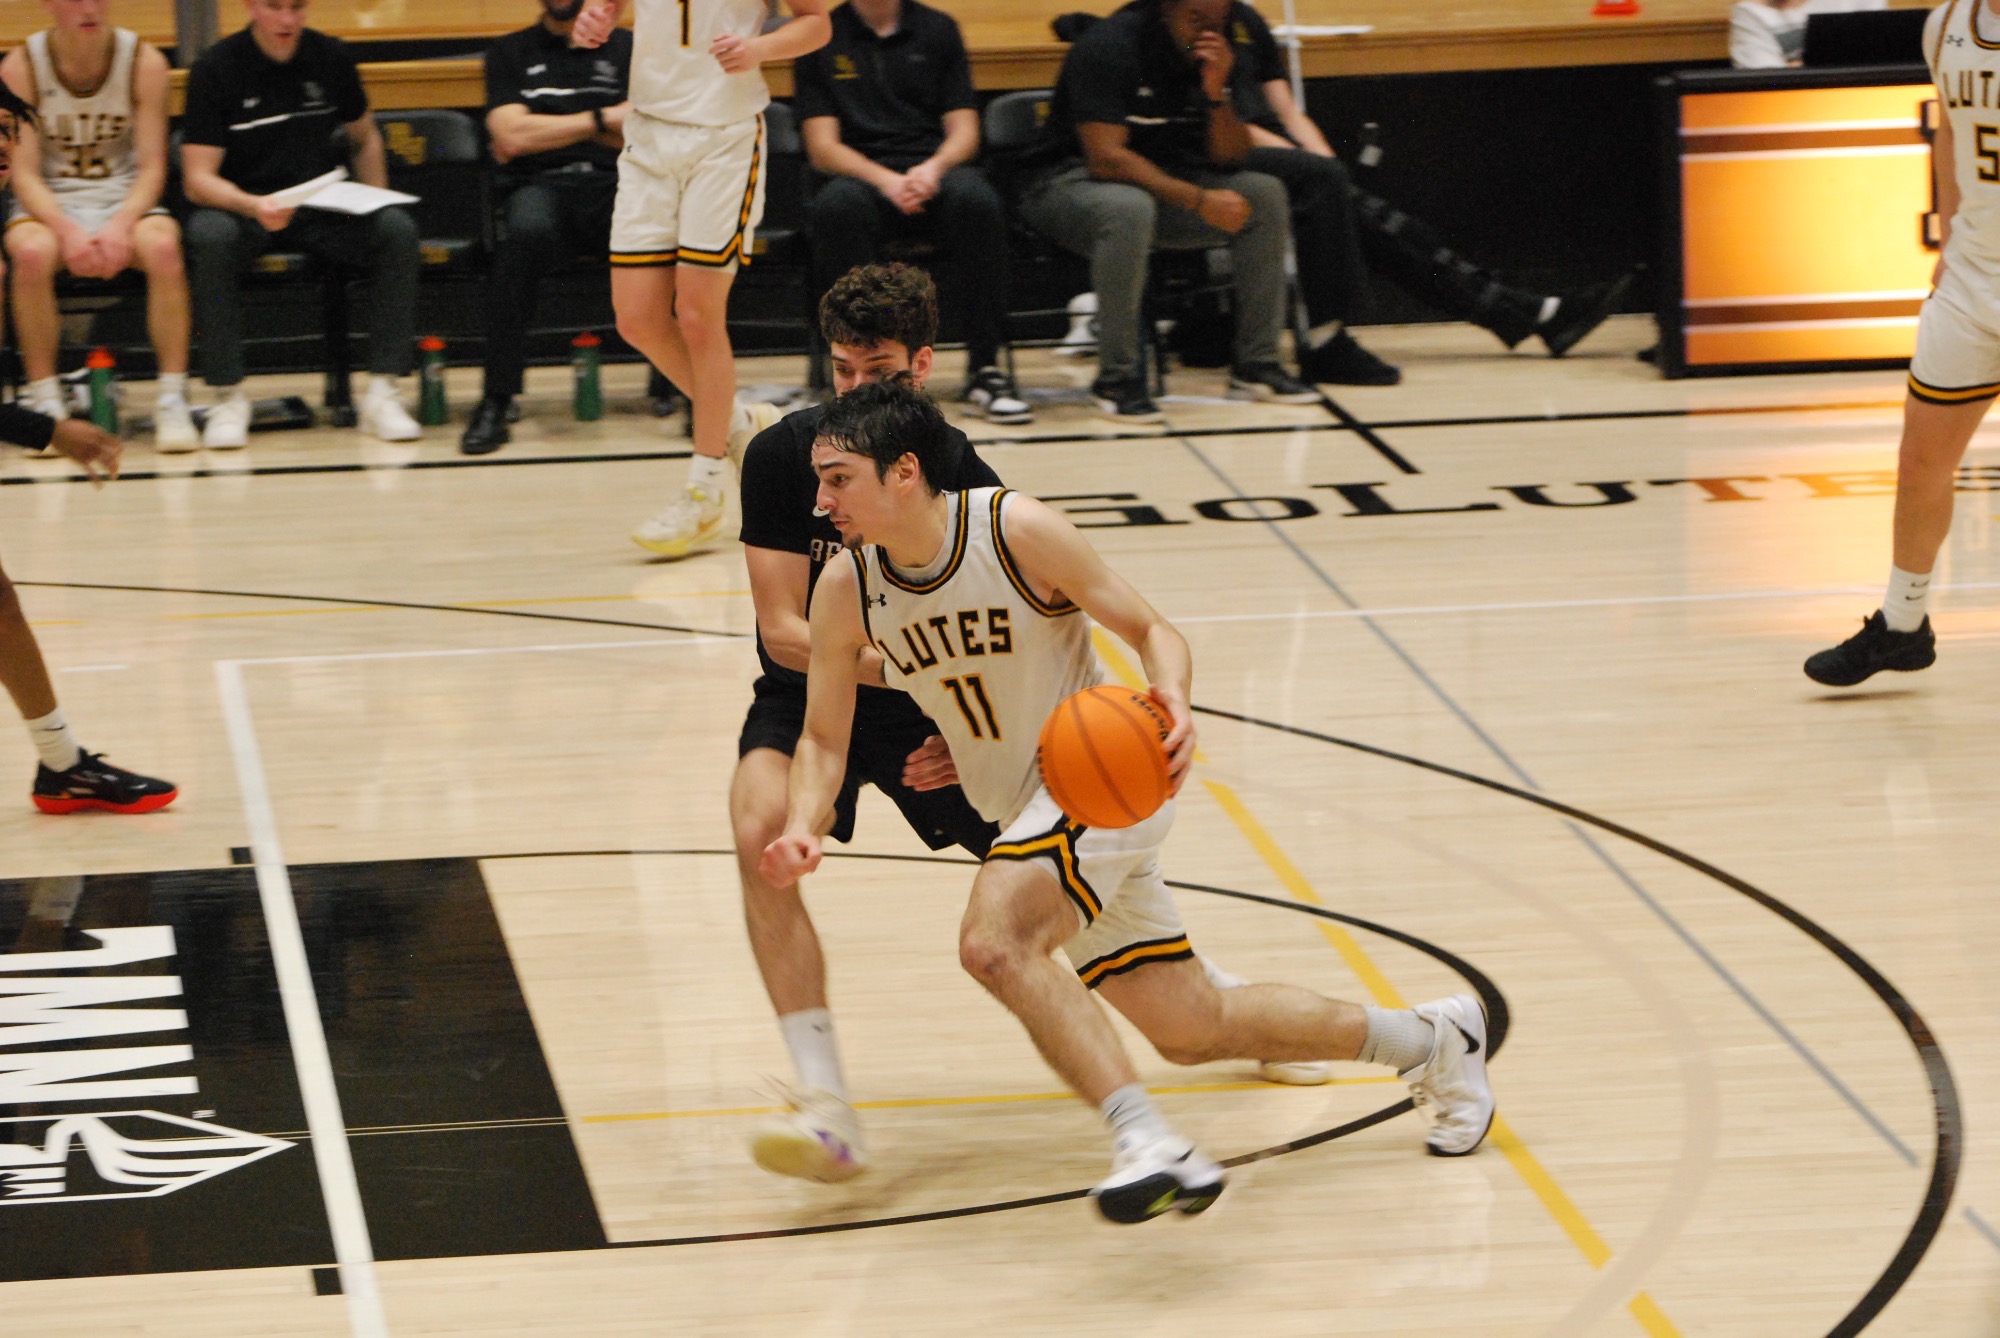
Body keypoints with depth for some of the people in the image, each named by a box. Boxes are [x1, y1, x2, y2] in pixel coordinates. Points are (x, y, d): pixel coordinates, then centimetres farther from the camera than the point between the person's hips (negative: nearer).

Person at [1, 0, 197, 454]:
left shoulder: (144, 62, -5)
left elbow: (152, 168, -6)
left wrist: (121, 225, -25)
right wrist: (67, 230, -28)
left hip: (126, 199, 1)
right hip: (49, 205, -1)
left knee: (162, 246, -33)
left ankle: (172, 401, -26)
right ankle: (44, 403, -24)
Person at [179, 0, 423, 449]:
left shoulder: (332, 57, 4)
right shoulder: (216, 69, -8)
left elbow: (364, 138, 20)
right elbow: (198, 178, -13)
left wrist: (375, 204, 4)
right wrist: (254, 206, -32)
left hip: (323, 209, 3)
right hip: (241, 205, -3)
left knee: (397, 228, -26)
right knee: (210, 236, -37)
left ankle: (382, 391, -22)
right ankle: (229, 397, -27)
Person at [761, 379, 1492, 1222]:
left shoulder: (1017, 532, -20)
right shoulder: (845, 595, -6)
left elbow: (1150, 629, -12)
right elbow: (824, 738, 1)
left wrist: (1173, 701, -34)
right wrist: (800, 829, -19)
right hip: (1024, 809, 7)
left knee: (993, 941, -32)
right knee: (1189, 1031, 11)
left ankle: (1147, 1143, -36)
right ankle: (1430, 1039, 29)